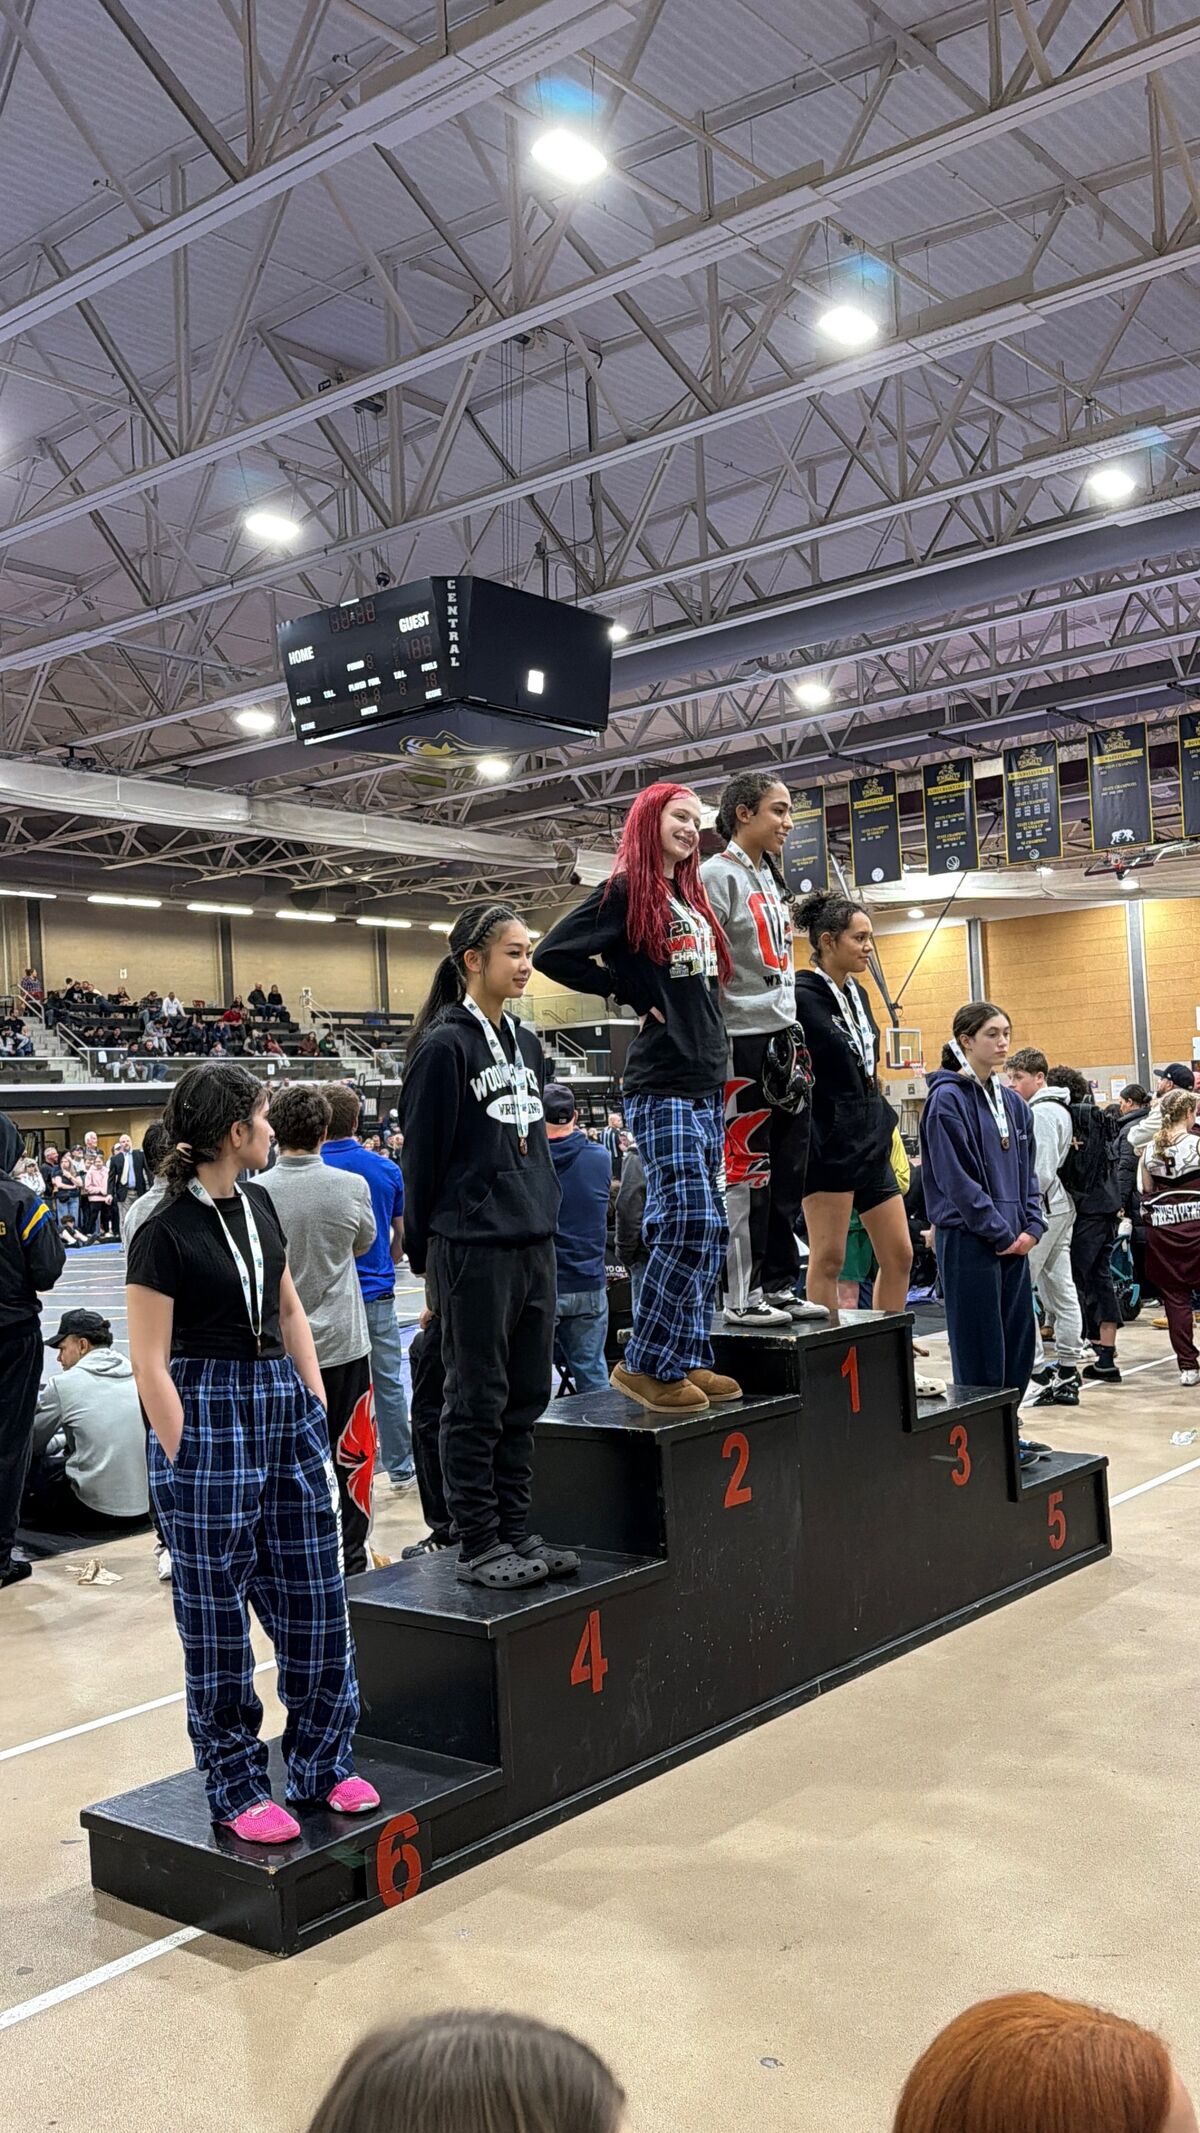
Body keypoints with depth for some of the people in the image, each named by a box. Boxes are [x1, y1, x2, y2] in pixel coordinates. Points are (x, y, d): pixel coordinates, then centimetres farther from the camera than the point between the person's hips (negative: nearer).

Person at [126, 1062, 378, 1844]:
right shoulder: (166, 1233, -13)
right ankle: (236, 1786, 19)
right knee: (218, 1617, 5)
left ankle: (323, 1762, 26)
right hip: (208, 1419, -7)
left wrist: (316, 1408, 11)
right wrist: (186, 1460, -15)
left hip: (284, 1408, 7)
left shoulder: (257, 1205, 7)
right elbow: (151, 1363, -13)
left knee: (316, 1599, 11)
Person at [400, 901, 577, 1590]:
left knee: (526, 1398, 11)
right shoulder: (445, 1045, -10)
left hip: (534, 1244, 7)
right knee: (478, 1402, 2)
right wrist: (426, 1257, -5)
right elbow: (424, 1155, -8)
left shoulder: (525, 1043, 13)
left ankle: (516, 1532, 22)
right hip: (473, 1249, -7)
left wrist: (546, 1223, 16)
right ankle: (478, 1546, 11)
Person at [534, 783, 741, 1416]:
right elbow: (553, 953, -10)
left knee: (706, 1231, 7)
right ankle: (645, 1365, -4)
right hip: (661, 1085, -8)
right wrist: (633, 994, -8)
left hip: (707, 1084, 8)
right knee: (688, 1222, -14)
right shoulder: (626, 892, -4)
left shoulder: (693, 899, 19)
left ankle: (689, 1359, 15)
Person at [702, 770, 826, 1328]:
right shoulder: (717, 875, -8)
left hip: (783, 1040, 9)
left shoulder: (771, 877, 18)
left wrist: (794, 1035, 19)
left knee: (788, 1171, 10)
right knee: (747, 1170, -5)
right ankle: (742, 1296, 2)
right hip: (743, 1040, -9)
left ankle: (779, 1287, 18)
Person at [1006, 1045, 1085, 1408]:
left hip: (1041, 1210, -10)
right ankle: (1067, 1377, 15)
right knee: (1061, 1291, 10)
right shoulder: (1059, 1108, 17)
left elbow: (1040, 1173, -20)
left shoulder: (1040, 1112, -14)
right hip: (1061, 1208, 10)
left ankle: (1038, 1375, -8)